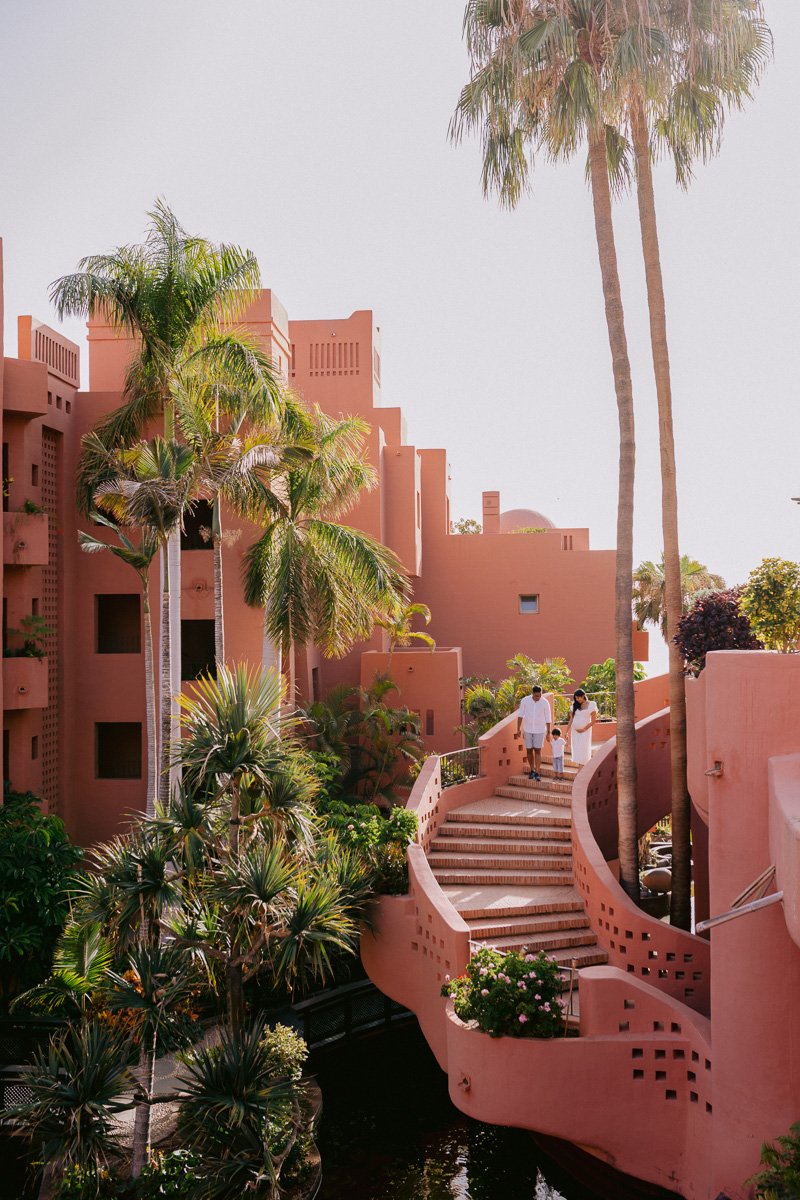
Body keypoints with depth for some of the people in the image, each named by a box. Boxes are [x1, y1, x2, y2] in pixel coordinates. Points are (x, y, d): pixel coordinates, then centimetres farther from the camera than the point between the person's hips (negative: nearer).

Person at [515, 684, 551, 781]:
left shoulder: (545, 703, -8)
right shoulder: (525, 700, -7)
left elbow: (547, 718, -1)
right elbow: (520, 715, 1)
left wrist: (548, 732, 0)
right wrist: (518, 729, -3)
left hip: (540, 730, -2)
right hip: (527, 729, 2)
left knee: (537, 751, -4)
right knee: (529, 750, 7)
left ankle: (537, 773, -2)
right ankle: (532, 770, 22)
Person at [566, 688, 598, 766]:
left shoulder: (591, 705, -7)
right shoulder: (576, 705, 6)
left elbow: (593, 720, -6)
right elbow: (571, 719, 6)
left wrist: (584, 729, -11)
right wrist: (567, 732, 0)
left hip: (585, 730, -4)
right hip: (575, 730, 4)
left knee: (583, 749, -7)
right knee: (576, 749, 3)